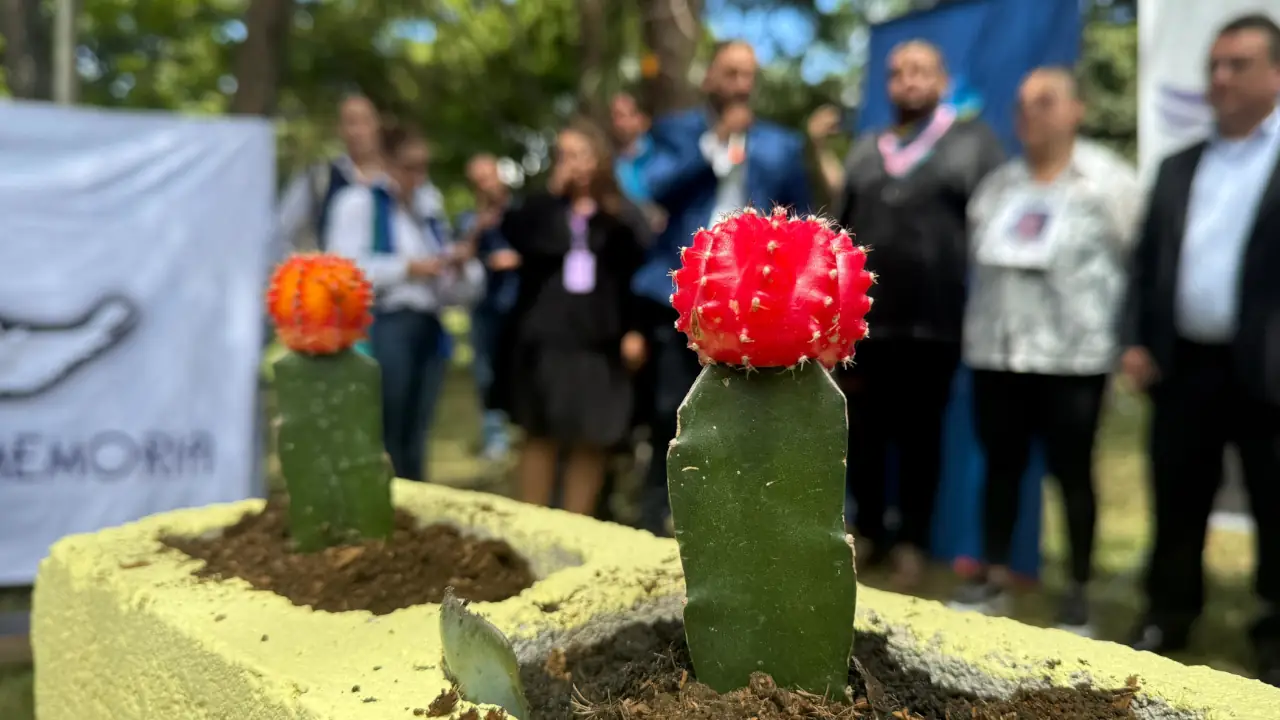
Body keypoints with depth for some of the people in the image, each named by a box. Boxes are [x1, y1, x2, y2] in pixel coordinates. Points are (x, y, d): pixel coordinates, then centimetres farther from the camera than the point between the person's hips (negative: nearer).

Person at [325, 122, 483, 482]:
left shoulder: (423, 214, 22)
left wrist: (460, 269, -1)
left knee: (414, 442, 8)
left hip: (426, 330, 7)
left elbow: (451, 290, 20)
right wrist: (407, 268, -13)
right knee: (383, 440, -7)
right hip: (382, 327, -7)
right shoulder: (358, 201, 2)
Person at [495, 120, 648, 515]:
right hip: (544, 334, 1)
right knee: (540, 434, 9)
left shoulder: (618, 216, 6)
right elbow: (515, 235, -13)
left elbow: (635, 276, 5)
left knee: (592, 440, 4)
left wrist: (633, 330, -3)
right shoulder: (540, 208, 9)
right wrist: (555, 192, -10)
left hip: (599, 338, 0)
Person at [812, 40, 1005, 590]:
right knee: (864, 431, 9)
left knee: (919, 436, 7)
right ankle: (868, 532, 25)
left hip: (932, 323, -3)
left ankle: (912, 543, 19)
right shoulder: (865, 149, 15)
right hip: (864, 318, 4)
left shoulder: (974, 142, 4)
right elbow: (840, 229, 16)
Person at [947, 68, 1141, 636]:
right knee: (1001, 466, 11)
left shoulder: (1108, 180, -2)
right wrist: (980, 322, 8)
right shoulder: (997, 184, 12)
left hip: (1073, 355, -4)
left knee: (1072, 471, 3)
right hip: (995, 352, 5)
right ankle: (994, 578, 22)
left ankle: (1079, 591, 16)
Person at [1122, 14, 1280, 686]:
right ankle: (1167, 615, 27)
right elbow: (1146, 258, 14)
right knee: (1177, 502, 13)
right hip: (1183, 365, 4)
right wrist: (1136, 341, 4)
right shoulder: (1178, 166, 15)